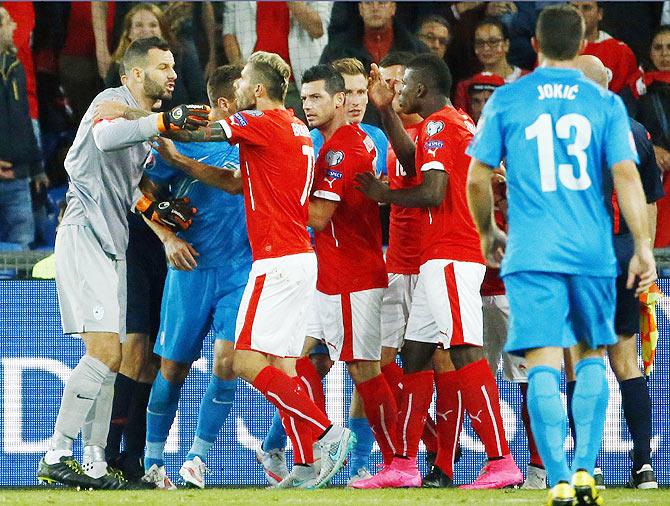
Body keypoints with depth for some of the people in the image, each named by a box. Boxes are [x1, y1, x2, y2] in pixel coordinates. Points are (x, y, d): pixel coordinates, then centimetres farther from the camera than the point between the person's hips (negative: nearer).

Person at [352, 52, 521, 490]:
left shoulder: (439, 125, -10)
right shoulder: (462, 122, 20)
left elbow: (432, 193, -19)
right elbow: (414, 162, 32)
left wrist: (384, 194, -3)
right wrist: (385, 109, 27)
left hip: (448, 259, -11)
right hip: (443, 257, 11)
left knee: (465, 354, -16)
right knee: (415, 354, 13)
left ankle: (502, 462, -23)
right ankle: (404, 465, 17)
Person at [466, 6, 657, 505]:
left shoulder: (507, 99, 3)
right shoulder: (605, 103, 4)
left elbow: (477, 178, 5)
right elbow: (626, 174, -5)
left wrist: (488, 233, 22)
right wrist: (643, 247, -3)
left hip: (532, 255, -1)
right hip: (593, 253, 1)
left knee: (544, 366, -4)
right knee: (592, 356, 18)